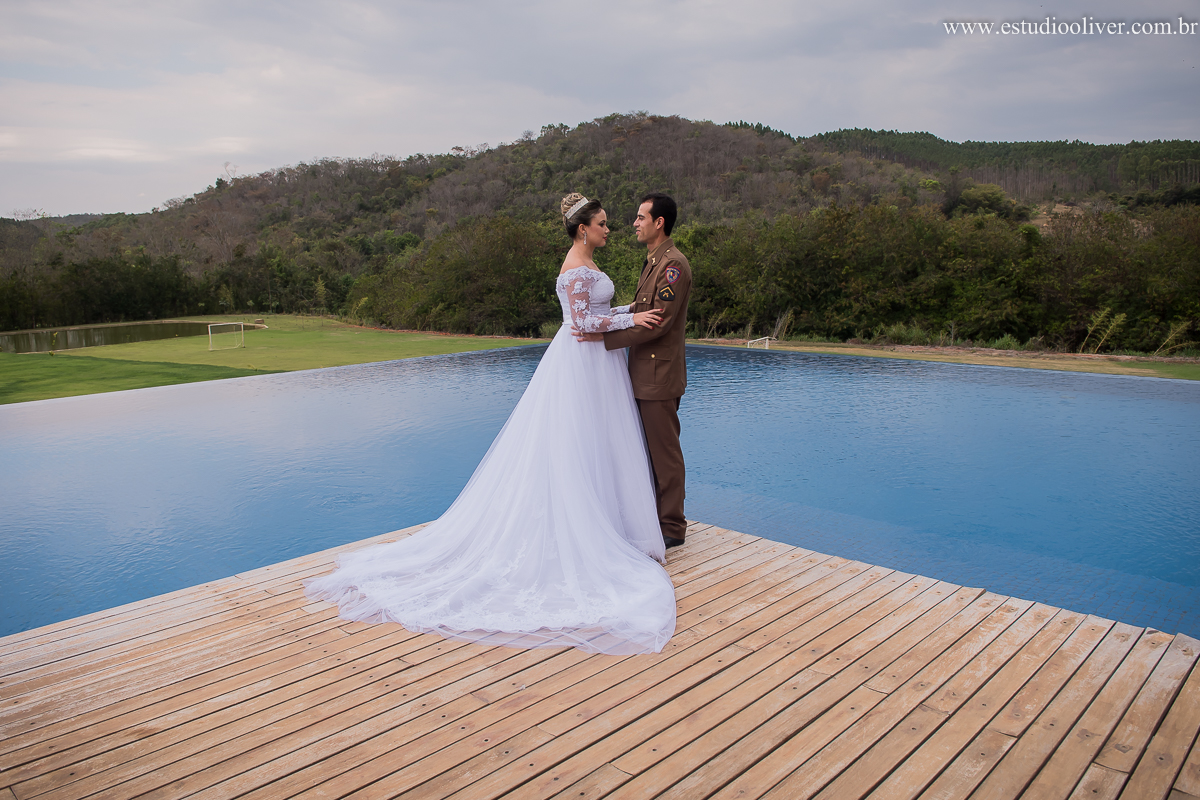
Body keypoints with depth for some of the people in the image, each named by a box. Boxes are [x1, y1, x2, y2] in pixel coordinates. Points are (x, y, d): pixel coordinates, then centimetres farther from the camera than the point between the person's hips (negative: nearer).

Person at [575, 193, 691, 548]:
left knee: (665, 452, -1)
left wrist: (605, 336, -22)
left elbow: (658, 322, -22)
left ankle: (672, 528, 11)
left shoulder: (674, 265, -16)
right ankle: (657, 516, 29)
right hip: (645, 374, 10)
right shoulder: (653, 262, 16)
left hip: (660, 375, -10)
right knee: (653, 449, 17)